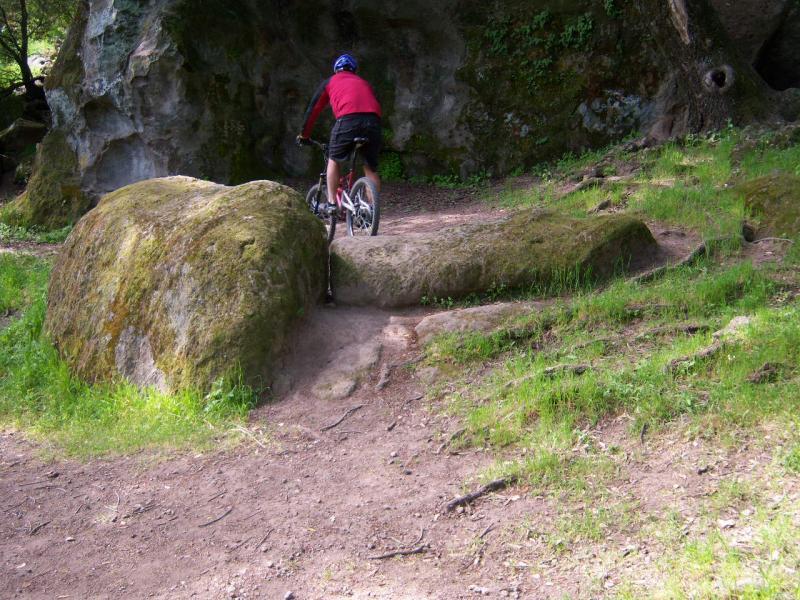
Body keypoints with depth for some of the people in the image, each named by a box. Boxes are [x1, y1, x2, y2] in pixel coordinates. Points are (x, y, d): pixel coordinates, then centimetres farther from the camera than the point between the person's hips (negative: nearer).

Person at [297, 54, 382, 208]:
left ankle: (331, 203, 12)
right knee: (371, 168, 13)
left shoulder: (329, 82, 27)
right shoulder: (364, 83, 36)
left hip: (348, 119, -3)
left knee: (333, 161, 17)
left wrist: (304, 135, 37)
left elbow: (313, 109, 28)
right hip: (373, 120, 3)